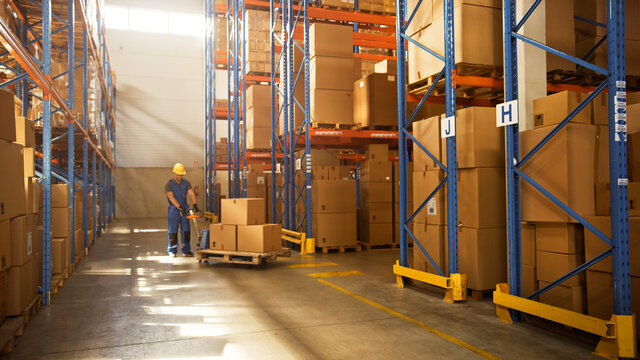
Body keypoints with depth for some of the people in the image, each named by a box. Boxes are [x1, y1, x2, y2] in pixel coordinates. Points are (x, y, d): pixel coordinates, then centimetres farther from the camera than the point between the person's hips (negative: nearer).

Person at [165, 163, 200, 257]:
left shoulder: (186, 183, 5)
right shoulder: (169, 184, -6)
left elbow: (191, 193, -8)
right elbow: (171, 197, -19)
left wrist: (195, 205, -24)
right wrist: (180, 207, -30)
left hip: (184, 209, 4)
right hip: (174, 210, -3)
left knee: (186, 230, 4)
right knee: (173, 231, 2)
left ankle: (186, 250, 12)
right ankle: (172, 251, 13)